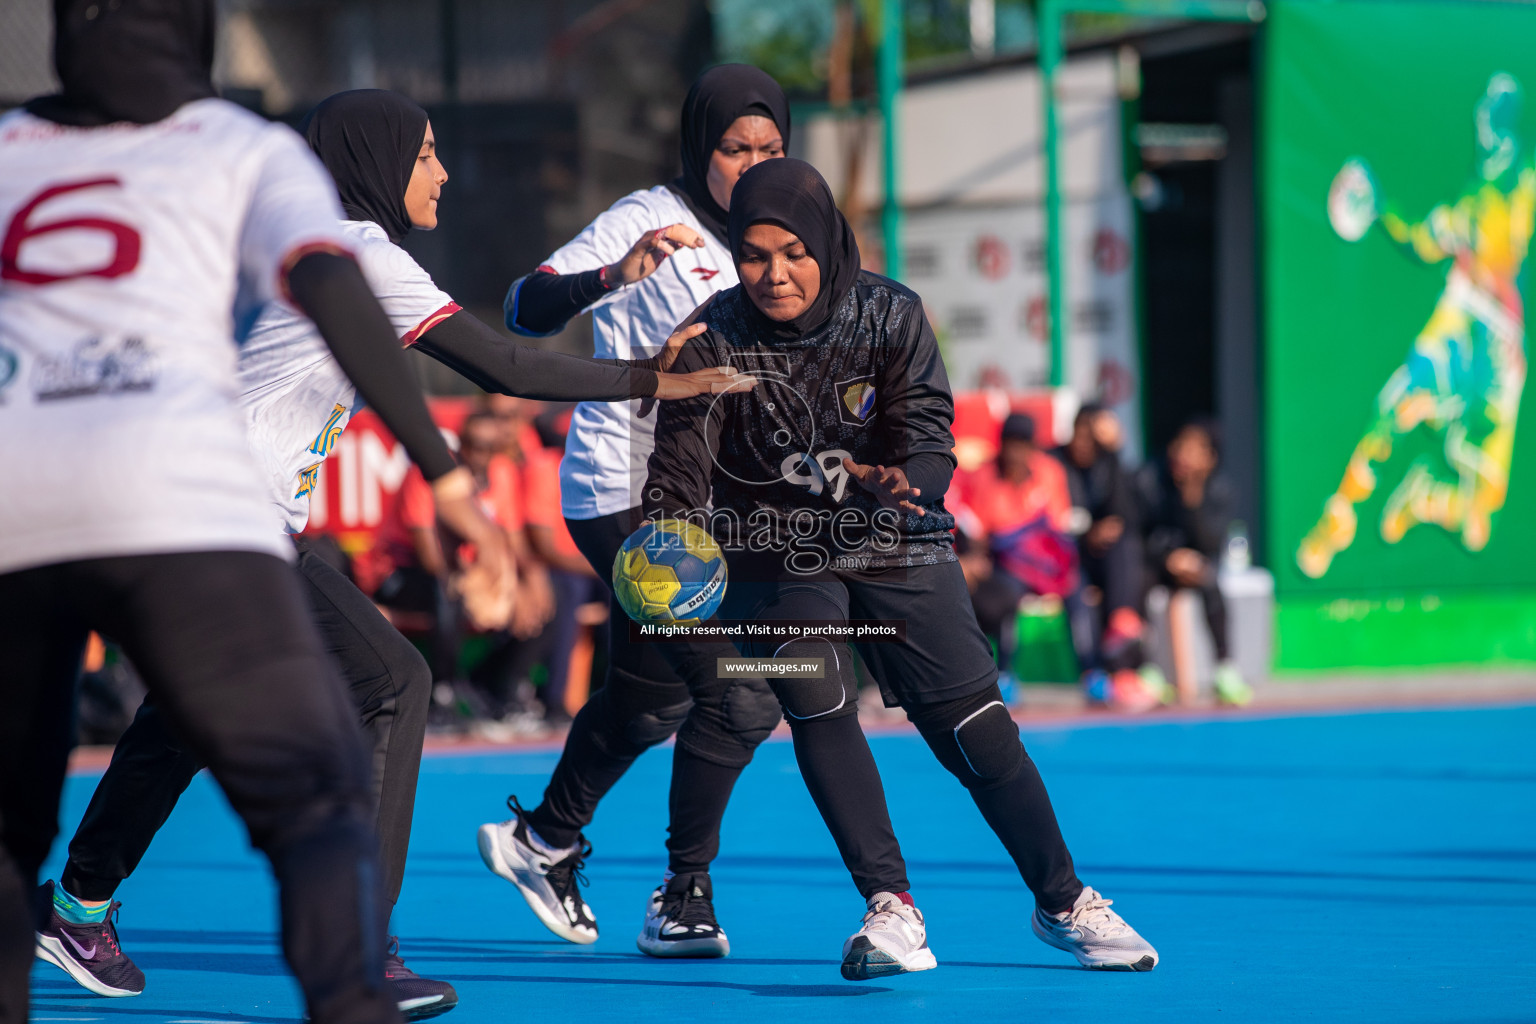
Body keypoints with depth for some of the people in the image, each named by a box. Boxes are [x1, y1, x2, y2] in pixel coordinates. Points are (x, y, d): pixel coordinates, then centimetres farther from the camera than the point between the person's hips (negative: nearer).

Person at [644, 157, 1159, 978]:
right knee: (818, 705, -23)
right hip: (777, 556, 0)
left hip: (892, 545, 1)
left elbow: (927, 433, -19)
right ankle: (890, 908, -16)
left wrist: (904, 484, -42)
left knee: (976, 725, -3)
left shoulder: (889, 316, -12)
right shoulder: (714, 340, -13)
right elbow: (681, 466, -15)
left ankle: (1062, 903, 13)